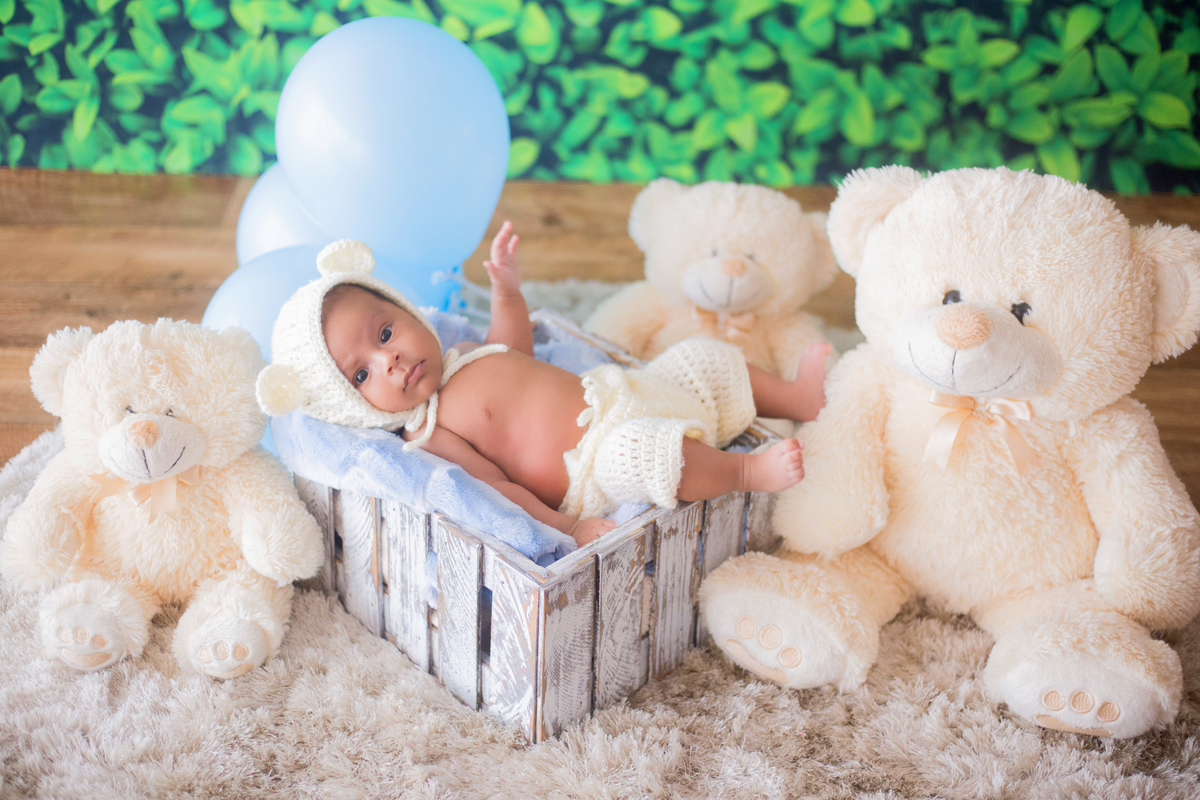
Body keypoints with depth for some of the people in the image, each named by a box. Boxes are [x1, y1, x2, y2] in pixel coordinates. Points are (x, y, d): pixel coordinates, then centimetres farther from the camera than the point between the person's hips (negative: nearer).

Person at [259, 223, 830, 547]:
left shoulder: (467, 357, 11)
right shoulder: (427, 435, -13)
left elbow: (516, 353, 32)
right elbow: (495, 488, -22)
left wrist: (506, 288, 19)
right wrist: (564, 527, -35)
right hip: (600, 465, -9)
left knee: (704, 359, 14)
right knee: (646, 453, -39)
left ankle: (800, 398, 26)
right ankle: (746, 469, -18)